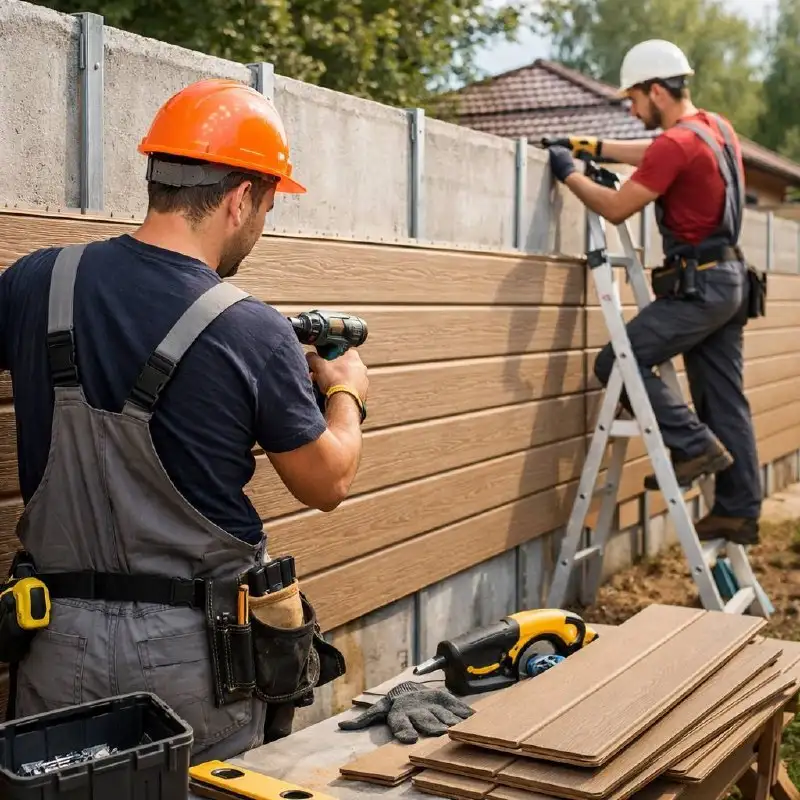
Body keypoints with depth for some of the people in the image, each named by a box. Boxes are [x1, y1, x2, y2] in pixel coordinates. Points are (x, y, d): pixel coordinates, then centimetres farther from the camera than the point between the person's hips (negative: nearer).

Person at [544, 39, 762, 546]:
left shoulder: (676, 144, -17)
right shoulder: (717, 127, 12)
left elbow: (616, 209, -12)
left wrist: (571, 175, 2)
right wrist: (599, 149, 25)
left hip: (699, 285, -10)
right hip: (729, 279, 10)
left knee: (617, 363, -6)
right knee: (725, 399, 9)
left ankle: (694, 446, -6)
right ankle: (740, 511, 12)